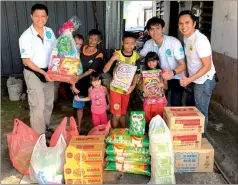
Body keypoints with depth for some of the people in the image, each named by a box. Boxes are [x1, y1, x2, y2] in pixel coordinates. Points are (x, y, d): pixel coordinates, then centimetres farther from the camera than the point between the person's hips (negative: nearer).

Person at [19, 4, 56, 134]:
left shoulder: (49, 32, -2)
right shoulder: (26, 36, -18)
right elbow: (26, 61, -16)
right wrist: (43, 73, -22)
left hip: (48, 71, 6)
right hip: (33, 73, -6)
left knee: (49, 103, 16)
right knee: (38, 106, -4)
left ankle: (46, 128, 36)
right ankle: (39, 135, 10)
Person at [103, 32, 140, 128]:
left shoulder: (136, 56, -6)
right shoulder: (116, 54, -15)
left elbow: (136, 73, 4)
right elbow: (105, 70, -17)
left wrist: (133, 86, -10)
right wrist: (112, 59, -32)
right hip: (115, 88, -3)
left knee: (123, 113, 19)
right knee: (116, 114, -1)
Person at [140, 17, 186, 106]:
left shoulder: (174, 42, -27)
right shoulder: (148, 44, -13)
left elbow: (182, 65, -24)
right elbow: (139, 56, 3)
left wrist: (172, 73, -44)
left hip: (176, 77, -4)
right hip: (161, 77, 4)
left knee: (175, 104, -13)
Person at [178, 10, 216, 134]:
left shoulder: (200, 40, -26)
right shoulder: (186, 37, 0)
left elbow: (207, 66, -25)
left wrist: (189, 80, -29)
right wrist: (188, 78, 9)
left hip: (204, 81, -9)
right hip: (194, 79, 9)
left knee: (201, 111, 5)